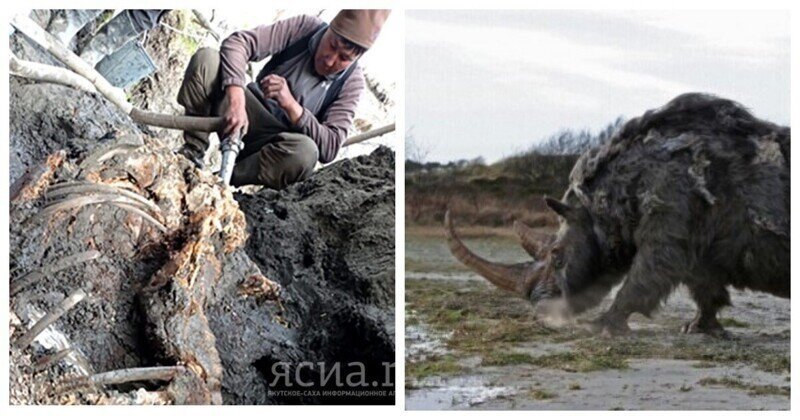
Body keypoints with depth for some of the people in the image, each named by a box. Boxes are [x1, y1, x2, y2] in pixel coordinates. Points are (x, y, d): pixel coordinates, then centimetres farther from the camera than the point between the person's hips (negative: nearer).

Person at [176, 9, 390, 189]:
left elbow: (329, 148, -17)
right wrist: (236, 99, -34)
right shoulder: (306, 27, -9)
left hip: (276, 142, -1)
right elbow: (237, 43, -17)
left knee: (305, 153, -40)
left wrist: (290, 104, -31)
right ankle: (194, 152, -17)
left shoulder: (351, 83, -9)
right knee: (206, 58, -25)